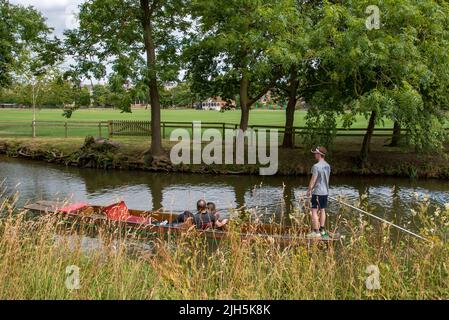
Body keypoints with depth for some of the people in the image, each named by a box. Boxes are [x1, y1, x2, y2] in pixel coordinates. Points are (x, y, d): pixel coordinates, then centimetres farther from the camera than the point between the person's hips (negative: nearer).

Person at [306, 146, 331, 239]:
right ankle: (322, 230, 21)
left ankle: (316, 232, -3)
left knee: (314, 211, -2)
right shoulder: (327, 166, 7)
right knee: (322, 210, 14)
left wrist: (309, 190, -4)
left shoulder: (316, 166, -17)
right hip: (325, 191, 8)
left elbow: (313, 180, -16)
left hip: (317, 192, -8)